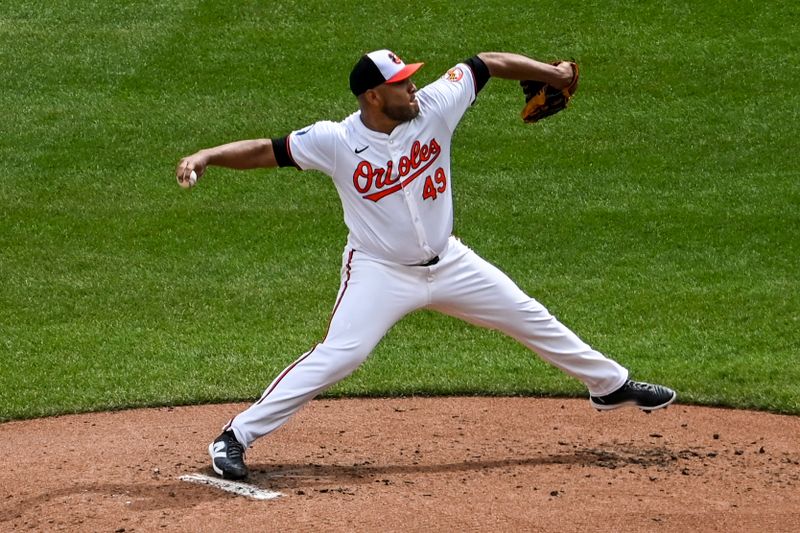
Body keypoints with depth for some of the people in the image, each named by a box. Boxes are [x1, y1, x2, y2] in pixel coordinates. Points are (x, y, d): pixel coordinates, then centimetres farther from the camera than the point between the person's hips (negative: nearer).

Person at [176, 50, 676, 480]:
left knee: (530, 318, 13)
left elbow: (487, 63, -4)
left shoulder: (435, 106, -13)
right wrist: (206, 155, -33)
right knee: (336, 356, -19)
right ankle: (236, 436, -10)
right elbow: (266, 150, -19)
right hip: (380, 273, -4)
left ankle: (611, 384, 36)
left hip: (449, 263, 4)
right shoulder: (337, 141, -19)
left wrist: (550, 72, -7)